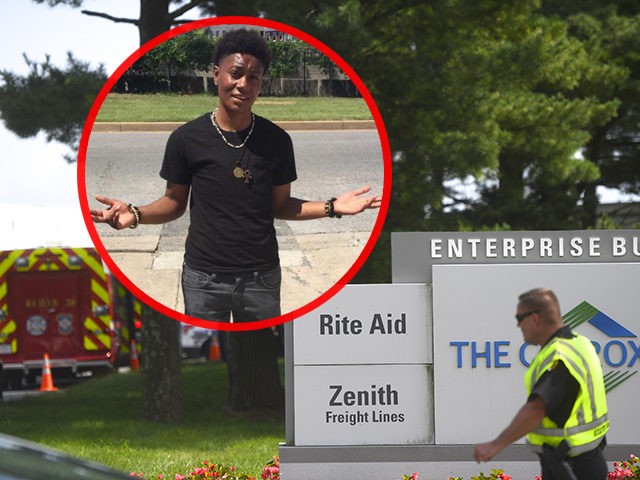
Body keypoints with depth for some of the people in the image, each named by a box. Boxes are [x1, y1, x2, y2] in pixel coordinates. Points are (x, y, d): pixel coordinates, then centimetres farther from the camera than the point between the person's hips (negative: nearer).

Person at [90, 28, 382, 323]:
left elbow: (280, 206, 8)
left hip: (262, 277, 1)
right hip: (204, 278, -1)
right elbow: (175, 202, 4)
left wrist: (332, 208, -6)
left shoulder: (276, 141, 0)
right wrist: (136, 215, -16)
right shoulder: (186, 139, -5)